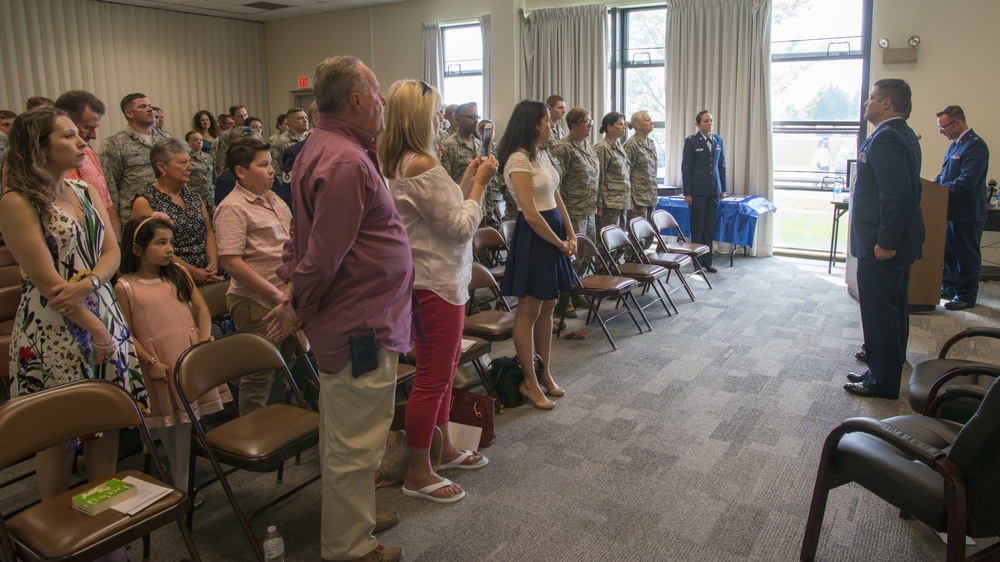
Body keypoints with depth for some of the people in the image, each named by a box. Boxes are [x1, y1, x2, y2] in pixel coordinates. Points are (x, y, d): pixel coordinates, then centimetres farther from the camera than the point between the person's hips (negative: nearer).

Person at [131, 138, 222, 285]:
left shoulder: (193, 196, 19)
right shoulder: (144, 202, -1)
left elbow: (209, 233, 16)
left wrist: (213, 263, -2)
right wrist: (193, 272, -13)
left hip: (205, 274, 6)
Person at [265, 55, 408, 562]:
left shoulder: (320, 147, 12)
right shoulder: (347, 163, -23)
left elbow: (305, 234, 15)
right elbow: (324, 253, -23)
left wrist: (292, 286, 10)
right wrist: (298, 308, -9)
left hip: (343, 320, 11)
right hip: (360, 323, -11)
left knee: (342, 436, 24)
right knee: (356, 445, 4)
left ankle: (348, 516, 42)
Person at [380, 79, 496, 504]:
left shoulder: (397, 164, 9)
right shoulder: (422, 166, -21)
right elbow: (461, 227, -18)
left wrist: (467, 182, 7)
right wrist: (479, 184, -7)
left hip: (430, 279, 11)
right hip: (437, 283, -11)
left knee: (446, 364, 21)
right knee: (433, 377, 0)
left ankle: (443, 448, 36)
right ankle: (417, 473, 13)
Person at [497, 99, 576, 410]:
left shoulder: (541, 154, 12)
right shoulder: (518, 160, -16)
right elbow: (531, 214, -19)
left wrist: (570, 234, 6)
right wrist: (560, 244, -9)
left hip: (554, 232, 9)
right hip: (534, 237, -9)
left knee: (548, 306, 15)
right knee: (529, 311, 1)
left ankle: (545, 372, 27)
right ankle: (529, 382, 12)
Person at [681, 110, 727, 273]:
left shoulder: (718, 140, 10)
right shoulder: (691, 141, -5)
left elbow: (722, 165, 15)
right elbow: (685, 167, -6)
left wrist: (723, 188, 11)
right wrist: (687, 193, -10)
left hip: (714, 189, 5)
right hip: (698, 190, -4)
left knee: (710, 227, 7)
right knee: (697, 226, 1)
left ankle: (707, 262, 15)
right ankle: (697, 262, 11)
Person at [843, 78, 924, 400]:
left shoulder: (886, 138, -19)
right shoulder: (903, 135, 14)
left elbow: (897, 195, -27)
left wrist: (885, 242, -23)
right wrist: (890, 239, 21)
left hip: (881, 248, -11)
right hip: (899, 242, 11)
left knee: (879, 314, -1)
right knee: (892, 311, 18)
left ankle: (882, 382, 8)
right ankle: (887, 369, 31)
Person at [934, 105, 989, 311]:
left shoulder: (976, 145, -18)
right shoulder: (954, 144, 12)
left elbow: (967, 180, -25)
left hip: (968, 212, -9)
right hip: (953, 209, 9)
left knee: (967, 255, 1)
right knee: (949, 252, 18)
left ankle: (966, 296, 9)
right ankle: (949, 288, 31)